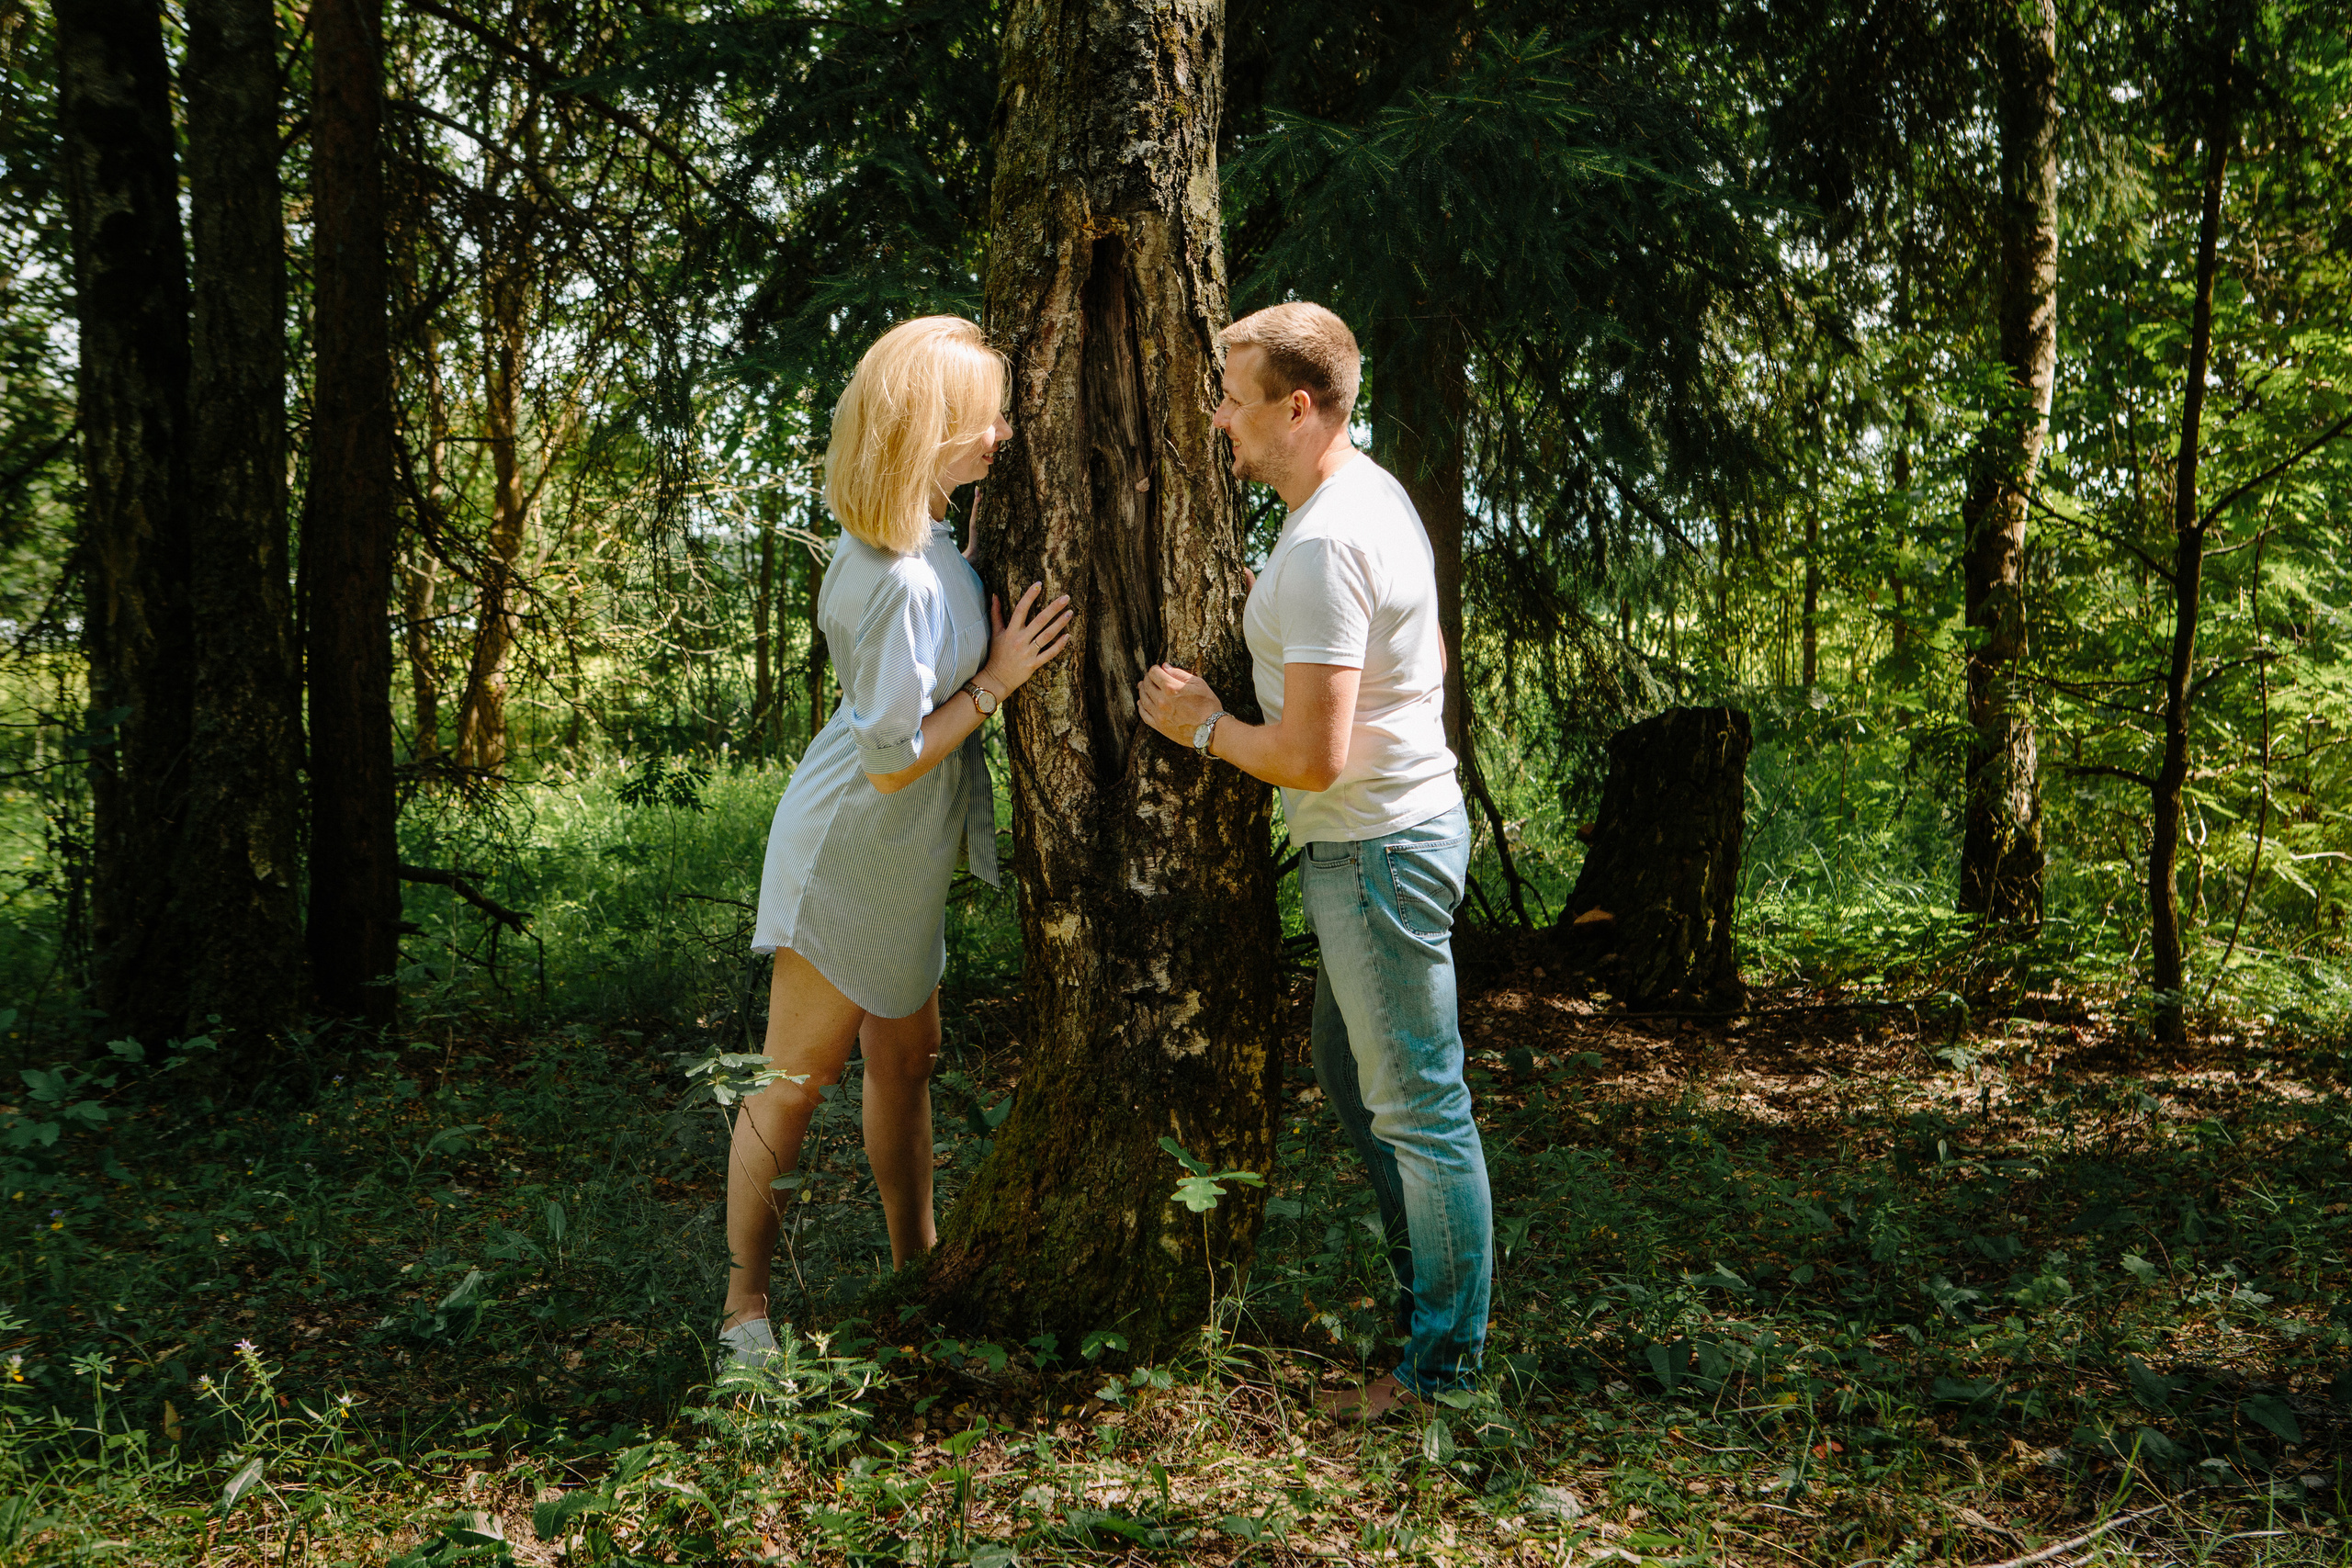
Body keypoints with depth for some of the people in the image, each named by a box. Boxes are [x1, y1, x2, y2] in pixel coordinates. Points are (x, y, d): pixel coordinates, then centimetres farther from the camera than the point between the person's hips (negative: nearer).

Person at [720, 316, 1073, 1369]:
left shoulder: (911, 536, 1)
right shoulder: (902, 579, -29)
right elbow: (894, 759, -25)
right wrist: (998, 678, -19)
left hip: (896, 858, 10)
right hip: (850, 854, -10)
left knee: (905, 1057, 18)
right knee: (800, 1079, 2)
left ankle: (916, 1263, 33)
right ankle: (745, 1305, 16)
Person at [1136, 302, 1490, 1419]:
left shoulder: (1323, 545, -24)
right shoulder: (1372, 490, 9)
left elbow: (1312, 756, -27)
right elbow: (1427, 661, 20)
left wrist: (1203, 726, -10)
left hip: (1378, 851, -11)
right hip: (1401, 821, 11)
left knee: (1418, 1106, 1)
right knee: (1349, 1068, 22)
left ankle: (1444, 1357, 13)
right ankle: (1424, 1284, 35)